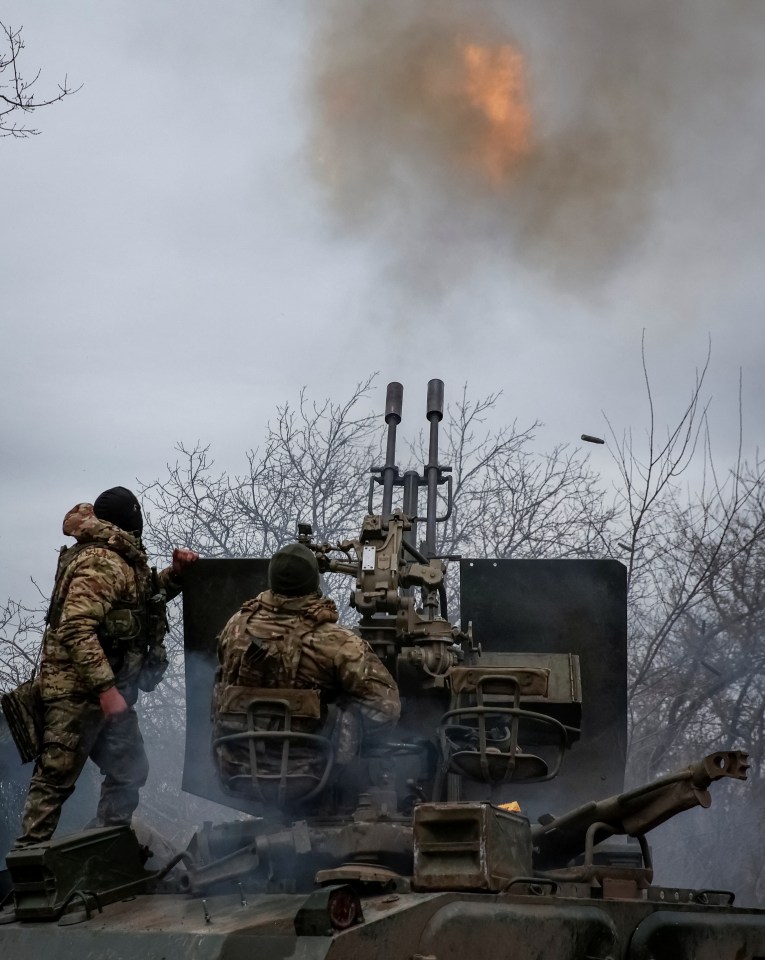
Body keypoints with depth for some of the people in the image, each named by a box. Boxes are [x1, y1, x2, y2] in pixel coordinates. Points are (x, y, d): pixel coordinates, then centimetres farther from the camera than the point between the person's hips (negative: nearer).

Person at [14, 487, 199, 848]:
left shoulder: (123, 562, 13)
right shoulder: (101, 563, -17)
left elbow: (144, 599, 33)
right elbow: (77, 628, -26)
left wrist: (175, 574, 14)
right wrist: (106, 688, -29)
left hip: (109, 691, 10)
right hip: (77, 691, -10)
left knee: (129, 771, 14)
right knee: (55, 777, -8)